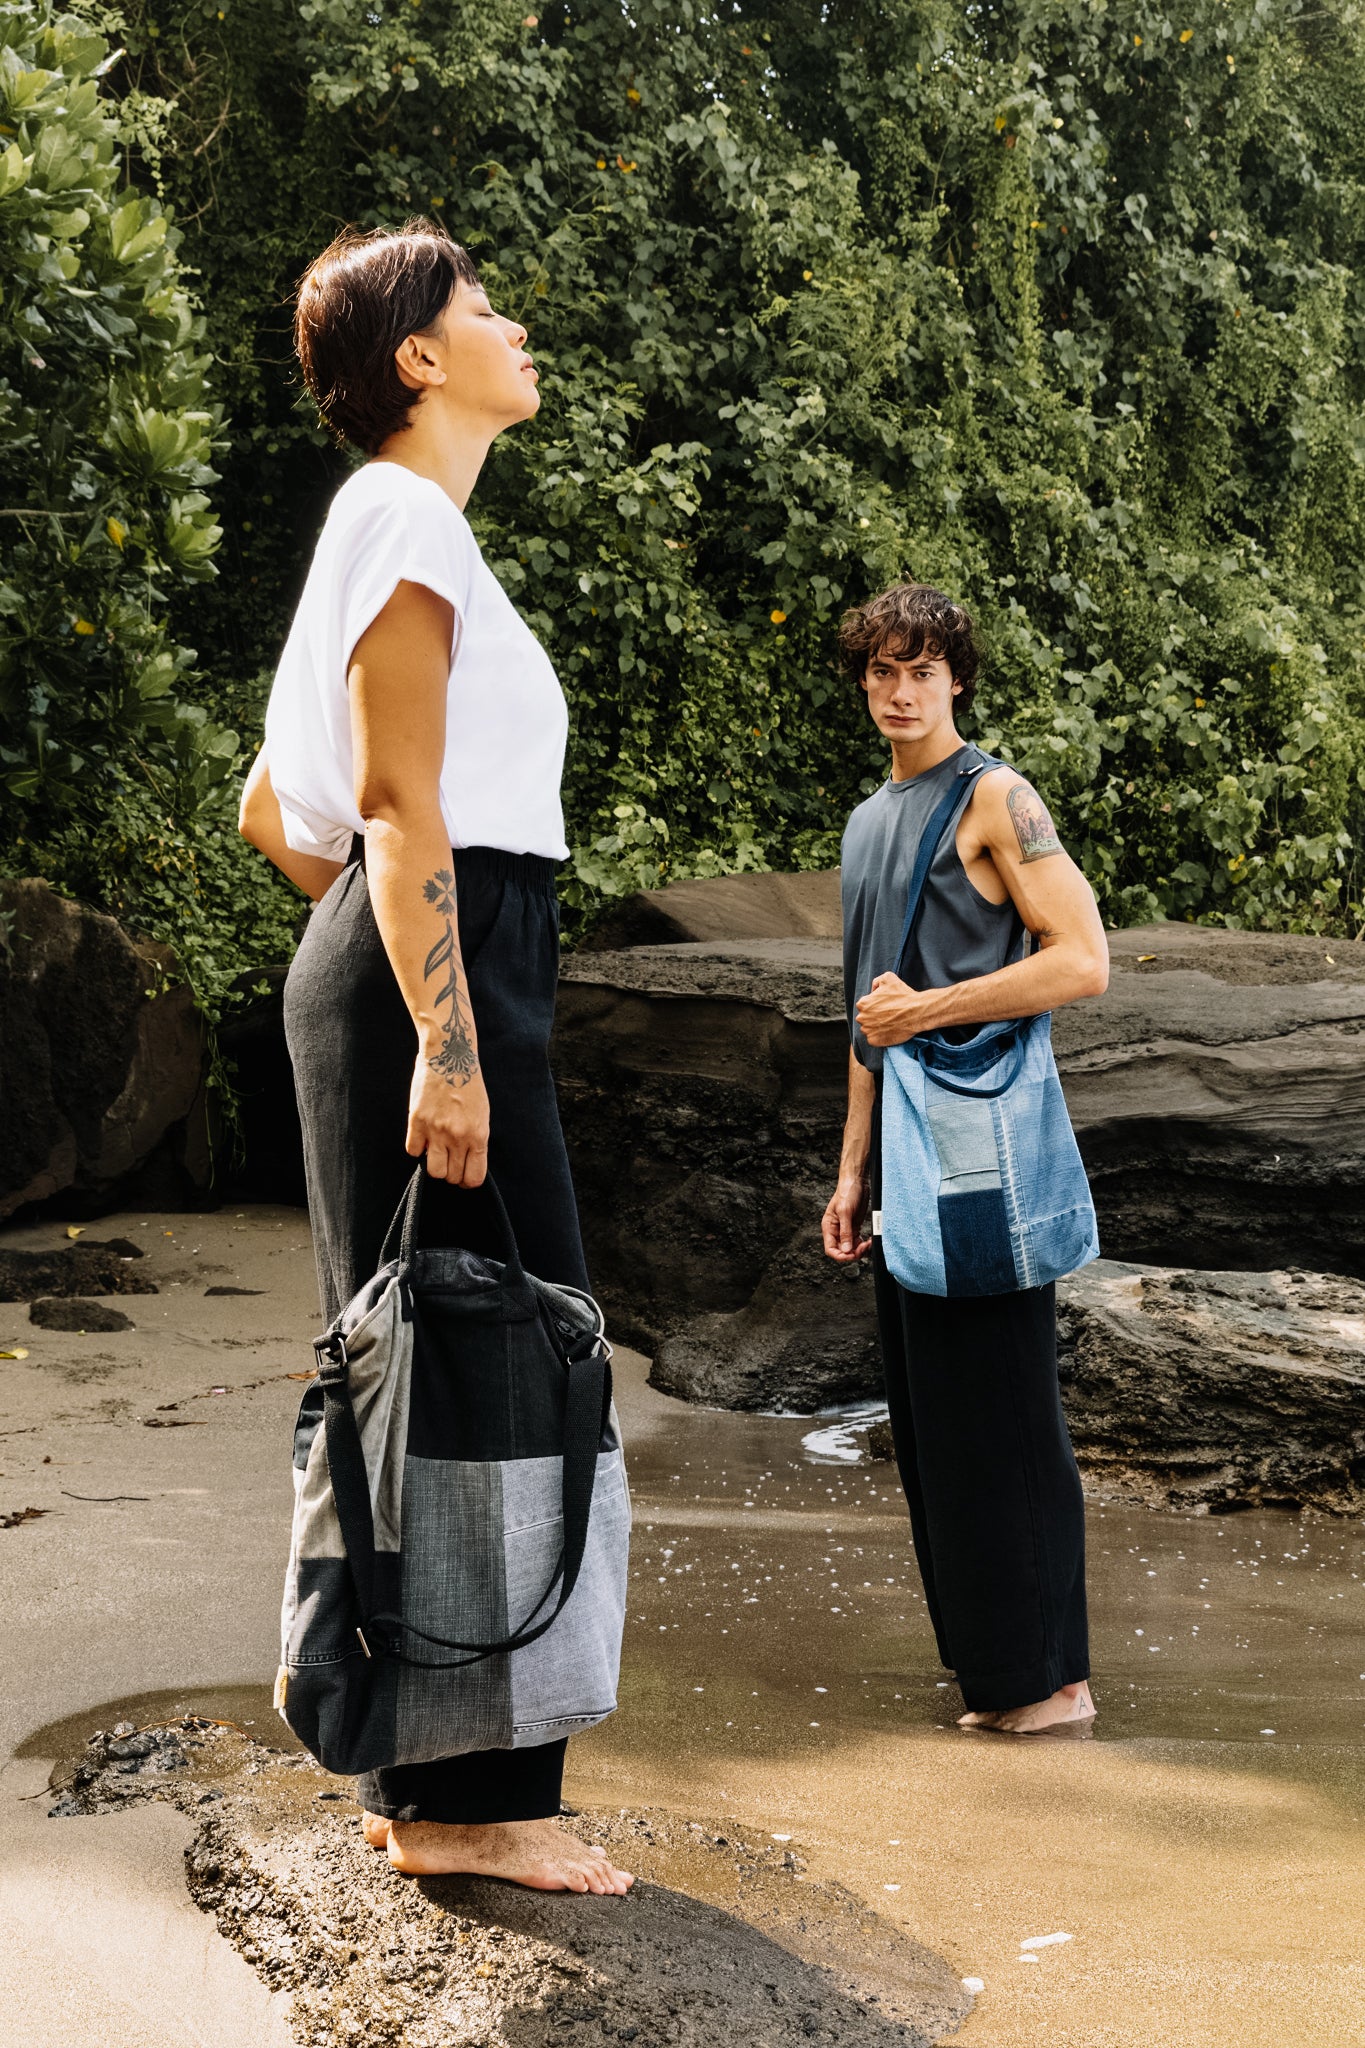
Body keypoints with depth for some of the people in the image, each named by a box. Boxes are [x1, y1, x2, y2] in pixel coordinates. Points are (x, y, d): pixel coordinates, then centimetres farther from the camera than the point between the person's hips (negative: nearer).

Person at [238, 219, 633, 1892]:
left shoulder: (404, 531, 22)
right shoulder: (404, 517, -9)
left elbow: (273, 808, 25)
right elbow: (400, 803, -18)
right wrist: (444, 1040, -24)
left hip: (390, 966, 10)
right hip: (440, 976, -10)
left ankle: (421, 1779, 17)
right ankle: (467, 1794, -3)